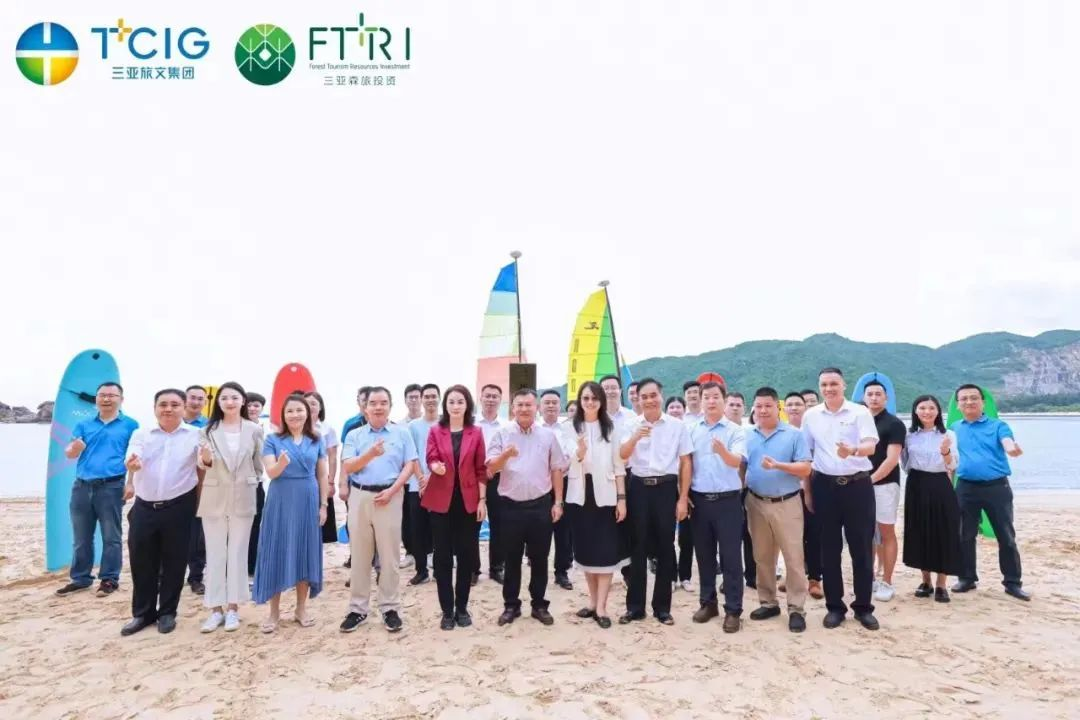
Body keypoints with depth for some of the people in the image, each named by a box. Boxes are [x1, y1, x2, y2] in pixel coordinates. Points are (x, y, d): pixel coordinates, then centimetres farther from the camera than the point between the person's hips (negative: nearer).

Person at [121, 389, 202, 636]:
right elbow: (132, 462, -12)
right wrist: (132, 465, -35)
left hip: (179, 507, -2)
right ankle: (142, 613, 25)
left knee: (174, 562, 6)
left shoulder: (195, 435, -3)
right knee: (141, 562, 9)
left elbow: (203, 468, 0)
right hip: (144, 507, 2)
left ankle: (167, 613, 21)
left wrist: (198, 501, -6)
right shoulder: (141, 434, 3)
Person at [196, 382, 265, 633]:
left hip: (243, 498, -1)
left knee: (238, 552, 5)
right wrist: (206, 459, -20)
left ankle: (233, 607, 13)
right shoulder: (208, 431, 2)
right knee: (215, 553, 5)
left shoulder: (254, 430, -1)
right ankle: (216, 608, 14)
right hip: (214, 498, 1)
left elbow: (259, 464, 7)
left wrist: (251, 483, 5)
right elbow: (203, 465, 0)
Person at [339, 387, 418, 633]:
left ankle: (390, 608, 15)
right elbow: (348, 467, -3)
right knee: (359, 555, 8)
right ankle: (357, 608, 18)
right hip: (360, 496, 2)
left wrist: (391, 491, -12)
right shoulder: (354, 435, 7)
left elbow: (410, 465, -1)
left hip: (390, 496, -1)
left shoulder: (402, 433, 4)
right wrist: (370, 454, -20)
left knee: (389, 555, 4)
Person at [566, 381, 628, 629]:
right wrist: (579, 453, -26)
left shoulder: (610, 428, 3)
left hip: (605, 495, -1)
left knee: (606, 551, -2)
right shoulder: (570, 427, 1)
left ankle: (601, 607, 5)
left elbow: (619, 465, 2)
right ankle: (593, 601, 26)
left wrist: (622, 498, -3)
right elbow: (563, 464, -5)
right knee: (585, 549, 11)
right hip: (579, 495, 1)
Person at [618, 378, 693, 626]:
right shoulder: (631, 425, 4)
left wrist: (683, 498, -1)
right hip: (639, 488, 1)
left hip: (666, 488, 0)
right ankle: (635, 606, 17)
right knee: (638, 548, 7)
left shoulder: (677, 426, 1)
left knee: (665, 548, 7)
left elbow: (686, 463, 3)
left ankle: (662, 606, 21)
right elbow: (622, 456, -8)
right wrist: (636, 437, -27)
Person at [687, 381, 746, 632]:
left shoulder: (735, 430, -5)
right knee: (704, 555, 12)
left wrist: (723, 451, -41)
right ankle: (708, 602, 26)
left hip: (727, 500, -3)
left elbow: (736, 462, -20)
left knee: (730, 556, 1)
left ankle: (733, 610, 11)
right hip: (699, 499, 3)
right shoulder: (692, 431, 5)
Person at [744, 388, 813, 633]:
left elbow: (806, 470, -9)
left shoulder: (794, 434, -3)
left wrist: (778, 465, -22)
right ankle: (768, 603, 25)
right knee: (762, 557, 12)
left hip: (787, 504, -3)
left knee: (793, 557, 0)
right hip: (756, 504, 4)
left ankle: (796, 609, 8)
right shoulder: (746, 435, 6)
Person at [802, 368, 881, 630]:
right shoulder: (810, 415, 5)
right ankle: (835, 606, 19)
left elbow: (871, 446, -16)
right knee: (829, 548, 7)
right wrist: (807, 490, 7)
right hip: (825, 486, 2)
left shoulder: (860, 412, -3)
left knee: (862, 547, 4)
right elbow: (806, 454, 10)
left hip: (858, 484, -2)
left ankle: (863, 607, 18)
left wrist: (853, 450, -39)